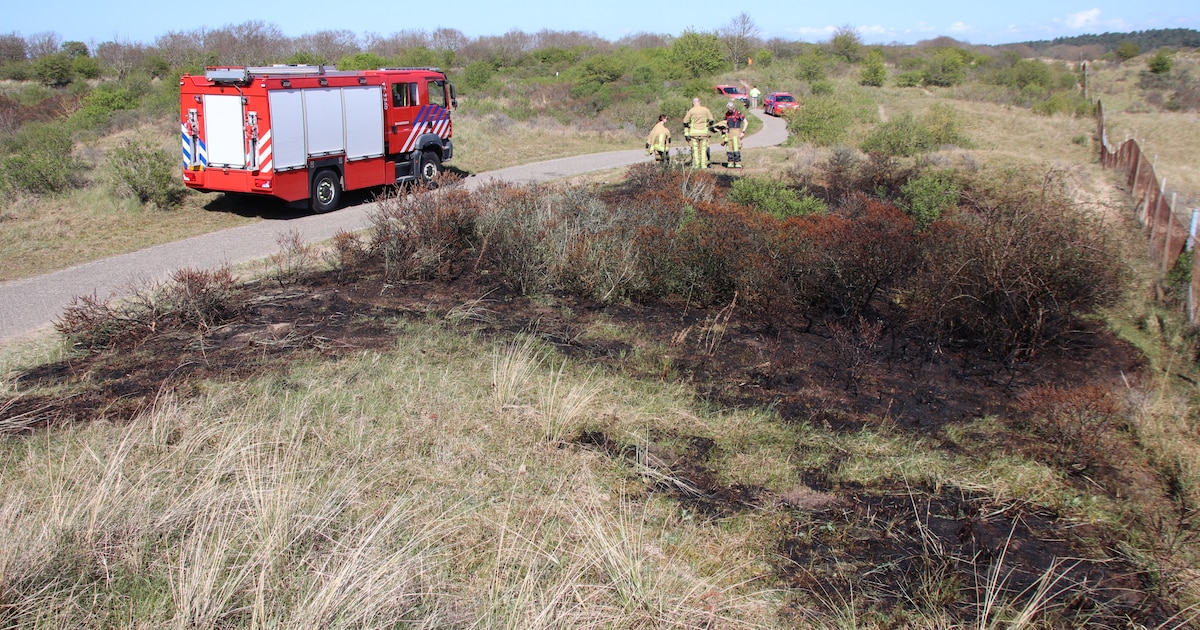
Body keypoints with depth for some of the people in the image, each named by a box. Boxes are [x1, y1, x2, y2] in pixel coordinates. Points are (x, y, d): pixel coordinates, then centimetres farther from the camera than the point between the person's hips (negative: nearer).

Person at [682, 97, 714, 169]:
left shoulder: (691, 111, -1)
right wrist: (709, 130, 20)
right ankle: (703, 165, 4)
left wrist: (686, 133, 7)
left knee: (695, 149, 4)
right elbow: (711, 120, 9)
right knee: (703, 149, 6)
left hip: (694, 132, -1)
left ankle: (696, 164, 1)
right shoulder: (706, 110, 4)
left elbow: (685, 122, 1)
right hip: (704, 132, 1)